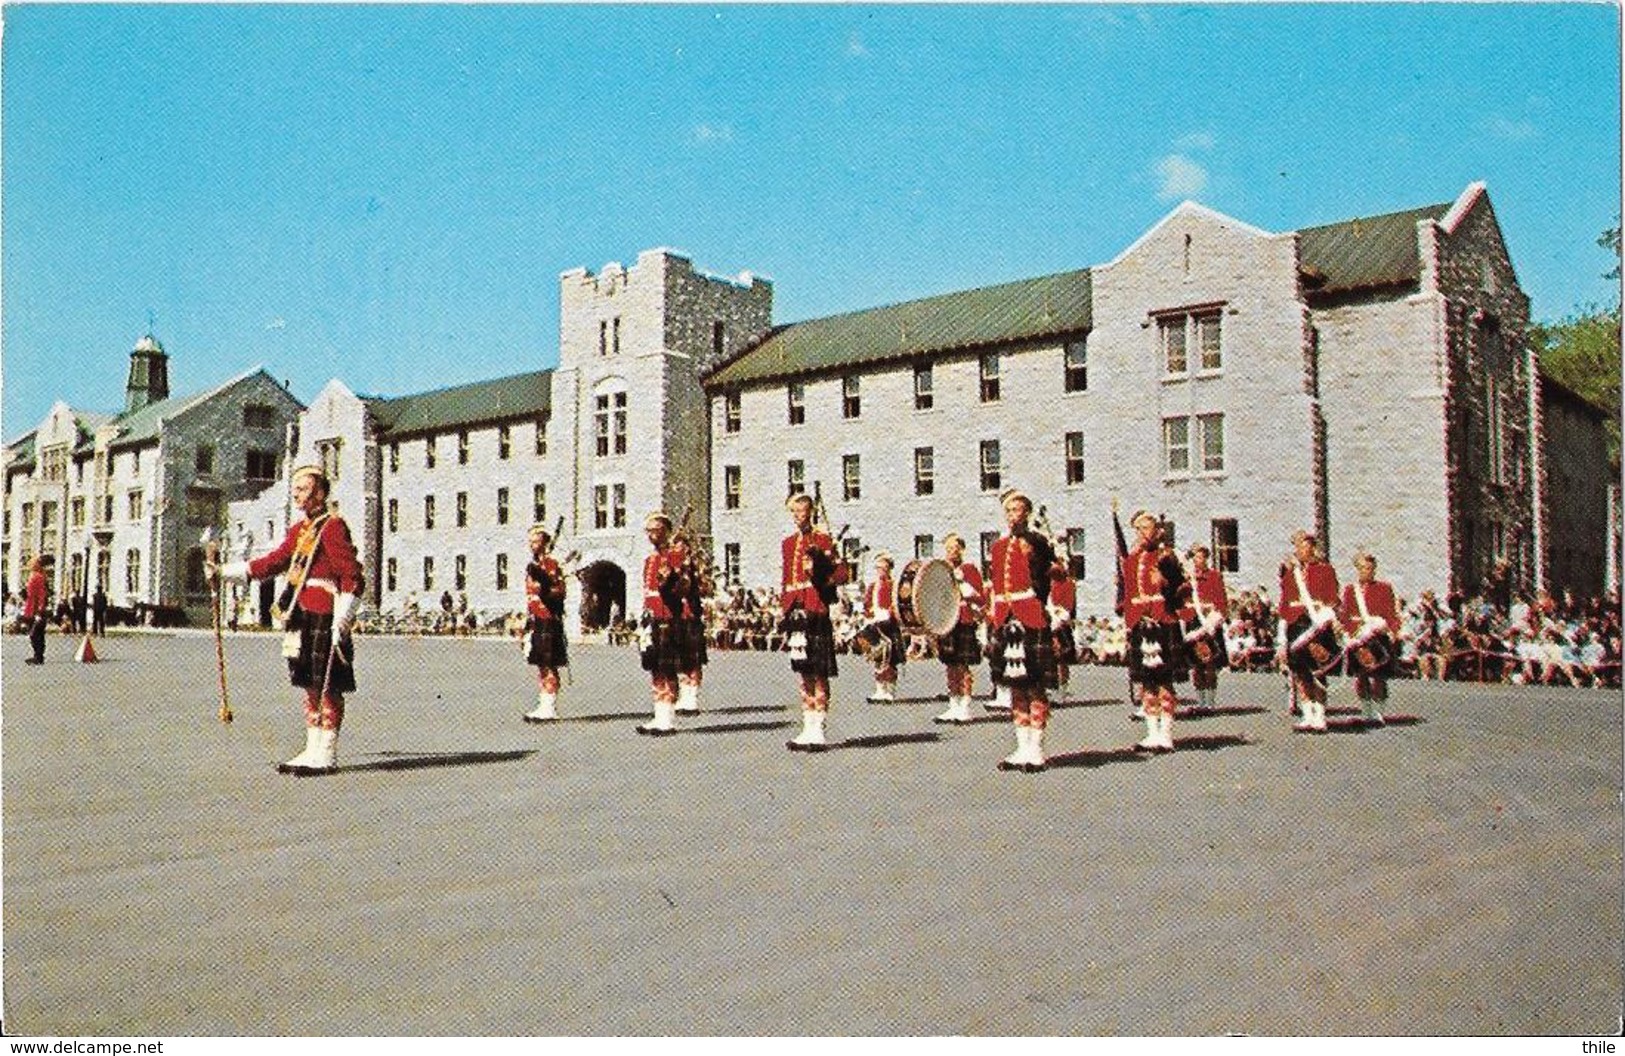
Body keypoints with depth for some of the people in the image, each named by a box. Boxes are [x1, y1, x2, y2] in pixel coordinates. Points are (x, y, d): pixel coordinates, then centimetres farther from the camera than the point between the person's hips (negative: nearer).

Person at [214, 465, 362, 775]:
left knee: (328, 688, -3)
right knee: (310, 686, 13)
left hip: (324, 618, -9)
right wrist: (226, 572, 16)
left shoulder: (333, 526, -10)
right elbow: (274, 562, 22)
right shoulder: (299, 529, 17)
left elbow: (351, 575, -15)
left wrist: (341, 620, -20)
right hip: (302, 617, 9)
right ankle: (313, 751, 20)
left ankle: (327, 756, 3)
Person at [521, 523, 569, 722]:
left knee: (549, 666, -7)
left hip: (548, 621, -9)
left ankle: (550, 708, -5)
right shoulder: (533, 566, 19)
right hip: (536, 621, 9)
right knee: (541, 666, 11)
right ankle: (543, 706, 17)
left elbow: (560, 592, -14)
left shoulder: (551, 564, -8)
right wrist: (527, 623, 23)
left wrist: (545, 588, -32)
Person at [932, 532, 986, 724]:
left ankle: (965, 708, -2)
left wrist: (960, 581, -18)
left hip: (964, 624, -6)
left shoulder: (969, 569, -2)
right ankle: (954, 707, 15)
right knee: (951, 667, 9)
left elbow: (980, 598, -8)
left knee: (962, 667, -6)